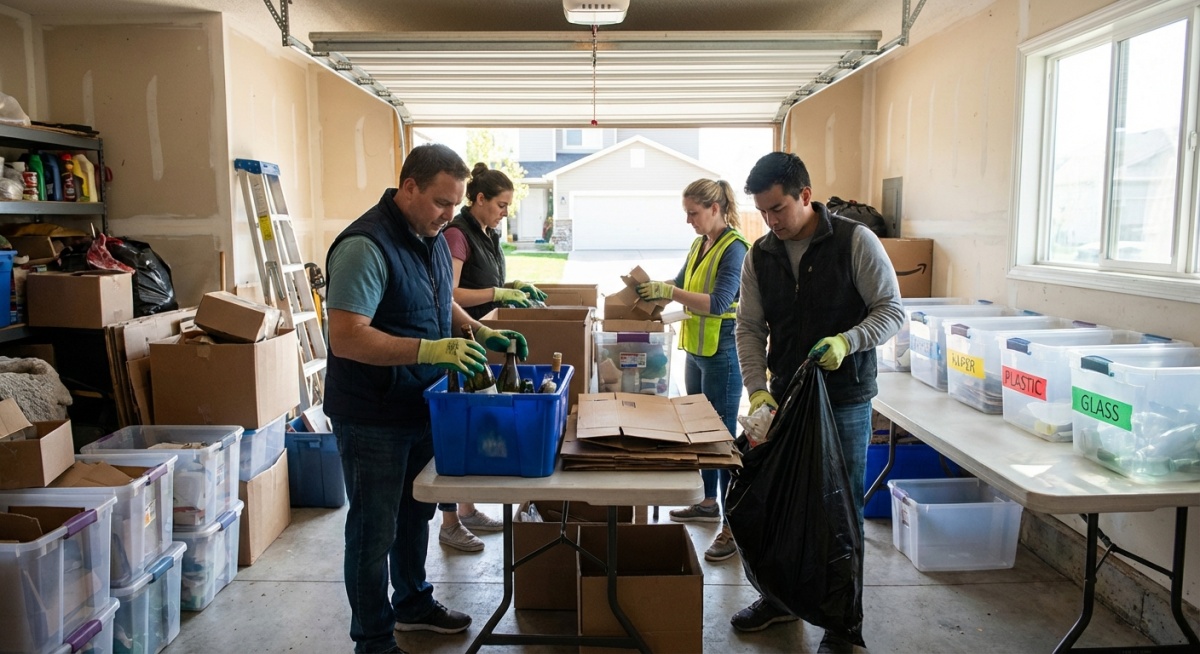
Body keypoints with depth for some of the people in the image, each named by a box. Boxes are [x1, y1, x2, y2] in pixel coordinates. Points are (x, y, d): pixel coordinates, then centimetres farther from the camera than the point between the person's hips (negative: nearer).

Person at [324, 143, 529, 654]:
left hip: (422, 407, 9)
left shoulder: (432, 239, 6)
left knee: (415, 514, 23)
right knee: (374, 531, 6)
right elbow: (346, 338, -30)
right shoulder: (366, 245, -23)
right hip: (373, 418, -9)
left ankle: (413, 603, 44)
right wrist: (430, 350, -36)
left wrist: (482, 334, 5)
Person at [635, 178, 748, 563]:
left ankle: (733, 527, 2)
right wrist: (652, 285, 3)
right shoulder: (700, 244, 10)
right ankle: (708, 502, 35)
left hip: (722, 351, -9)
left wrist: (669, 292, -28)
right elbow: (682, 284, 21)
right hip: (696, 347, 9)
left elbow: (718, 303, -25)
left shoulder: (734, 248, -15)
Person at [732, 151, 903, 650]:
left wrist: (847, 341, -26)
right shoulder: (760, 255, 3)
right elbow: (749, 328, 2)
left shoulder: (854, 241, -10)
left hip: (845, 400, -4)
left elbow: (891, 310, -8)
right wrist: (758, 390, -10)